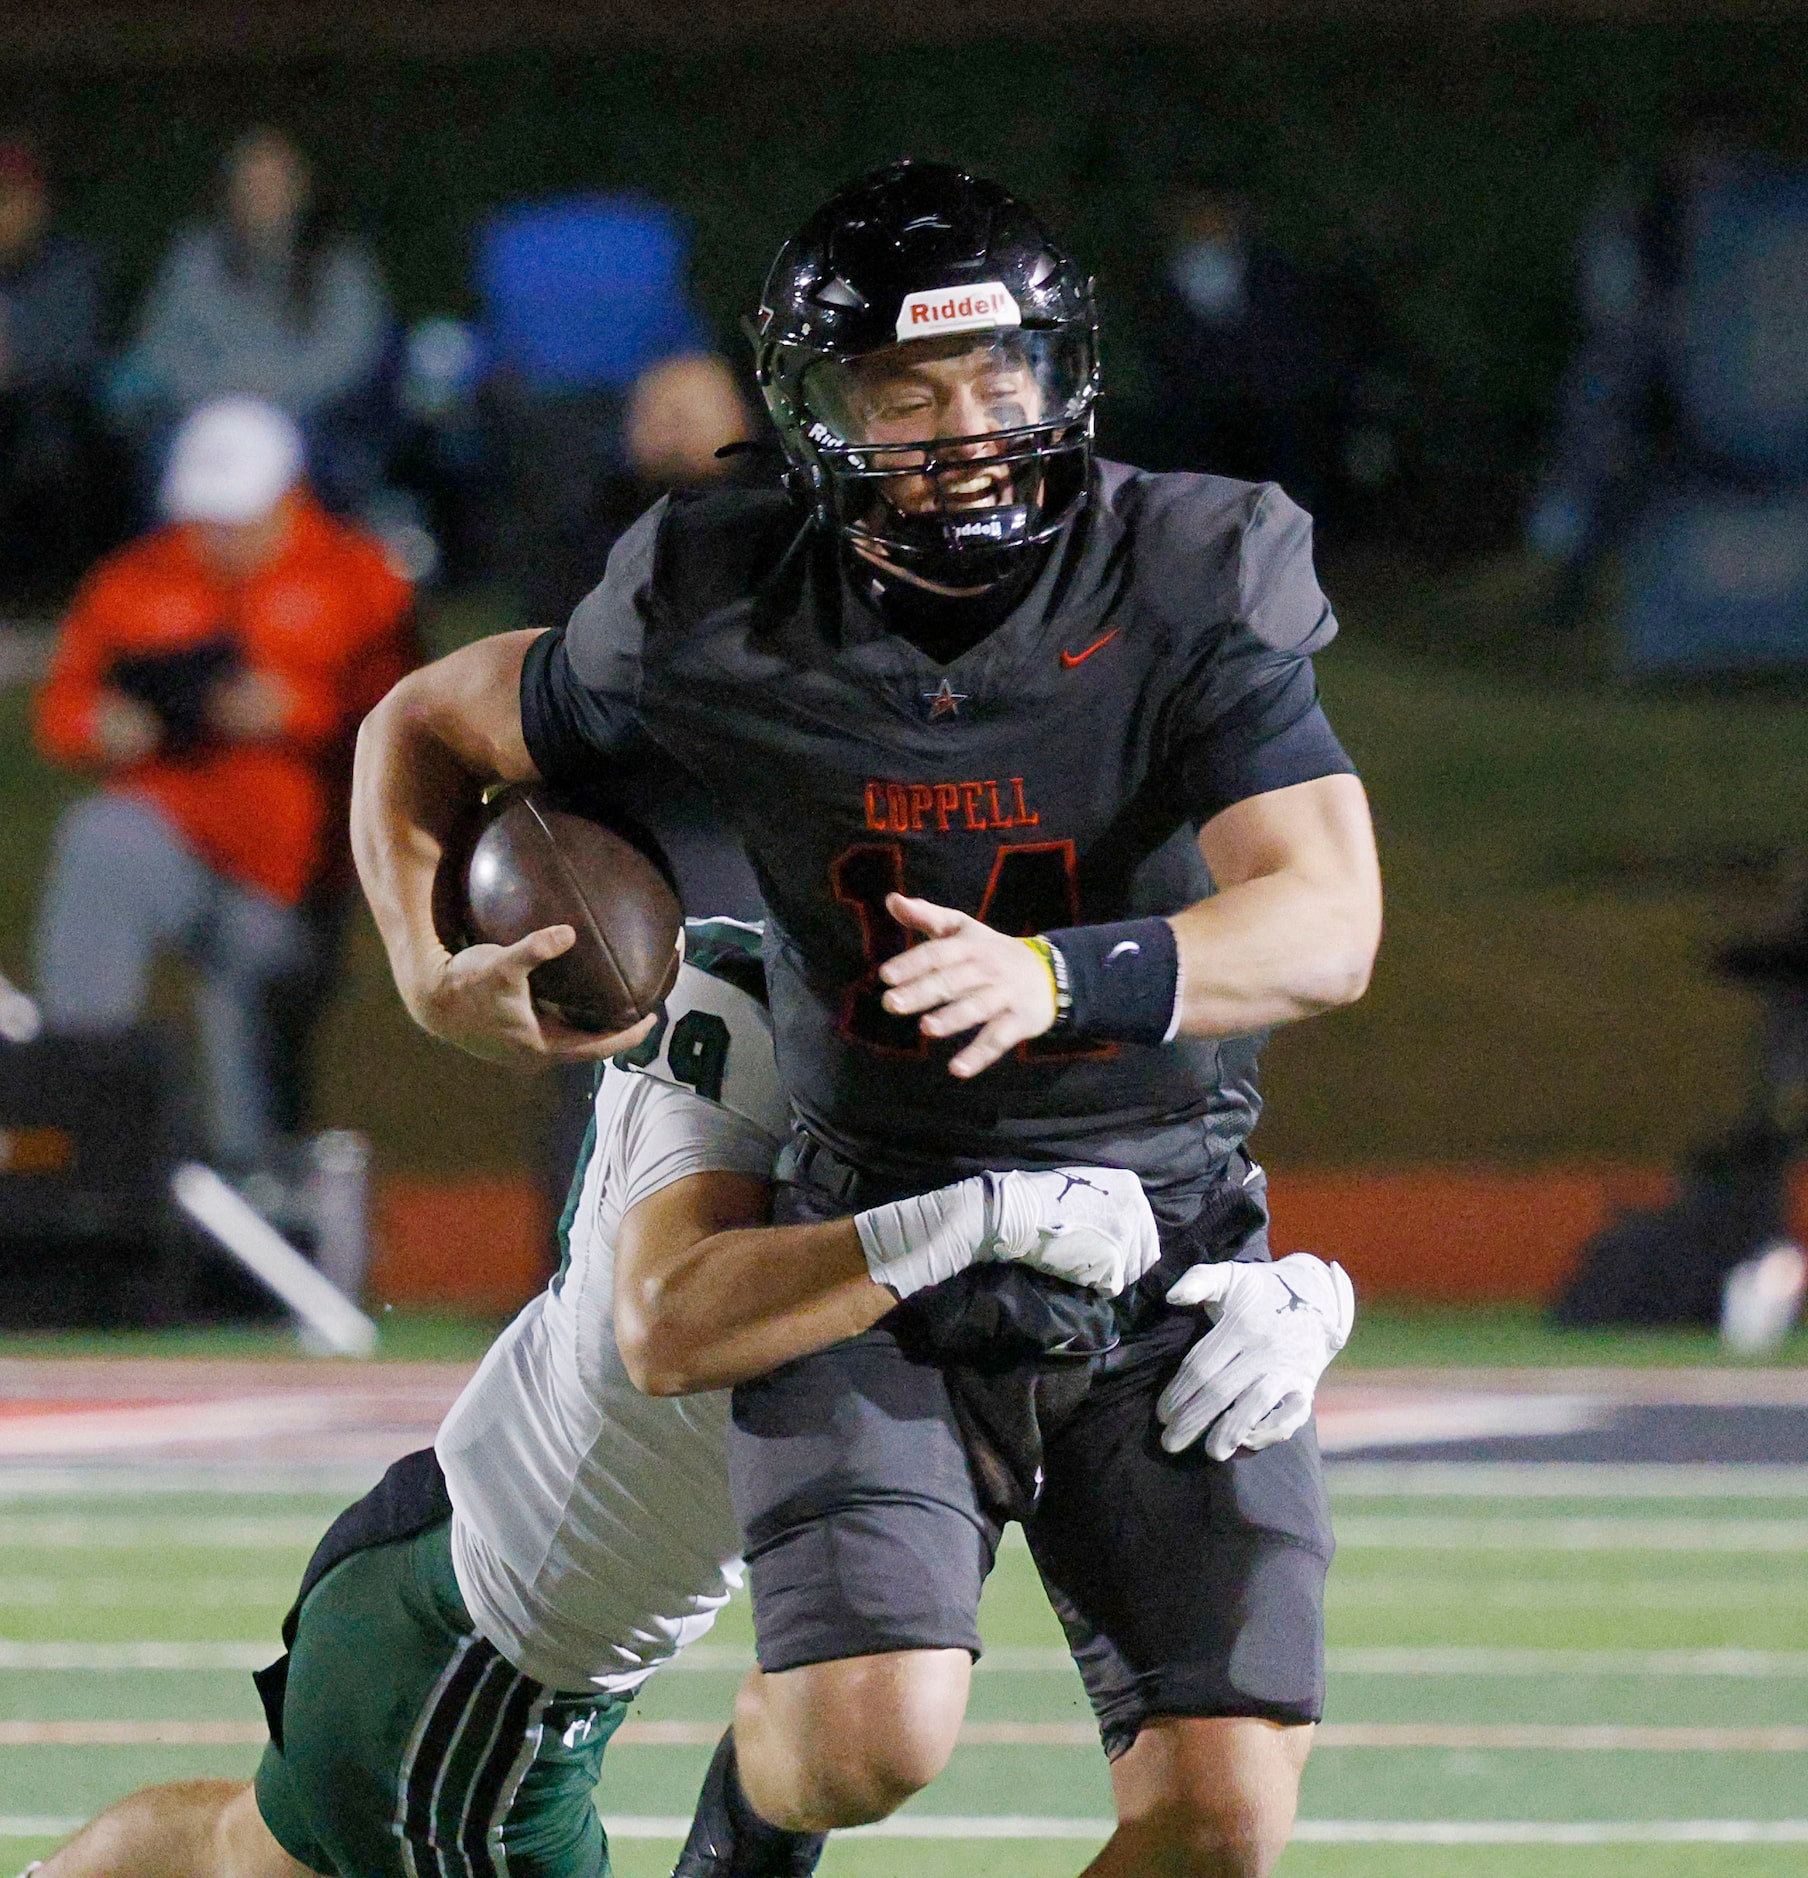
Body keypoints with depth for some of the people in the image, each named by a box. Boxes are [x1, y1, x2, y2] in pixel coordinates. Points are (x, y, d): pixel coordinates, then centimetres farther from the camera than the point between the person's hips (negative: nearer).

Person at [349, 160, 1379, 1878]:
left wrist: (1056, 976, -37)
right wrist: (432, 979, -4)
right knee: (872, 1739, -22)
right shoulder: (725, 622, -6)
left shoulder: (1190, 588, -11)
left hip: (1165, 1275, 0)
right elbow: (426, 728, 11)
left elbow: (1328, 922, -22)